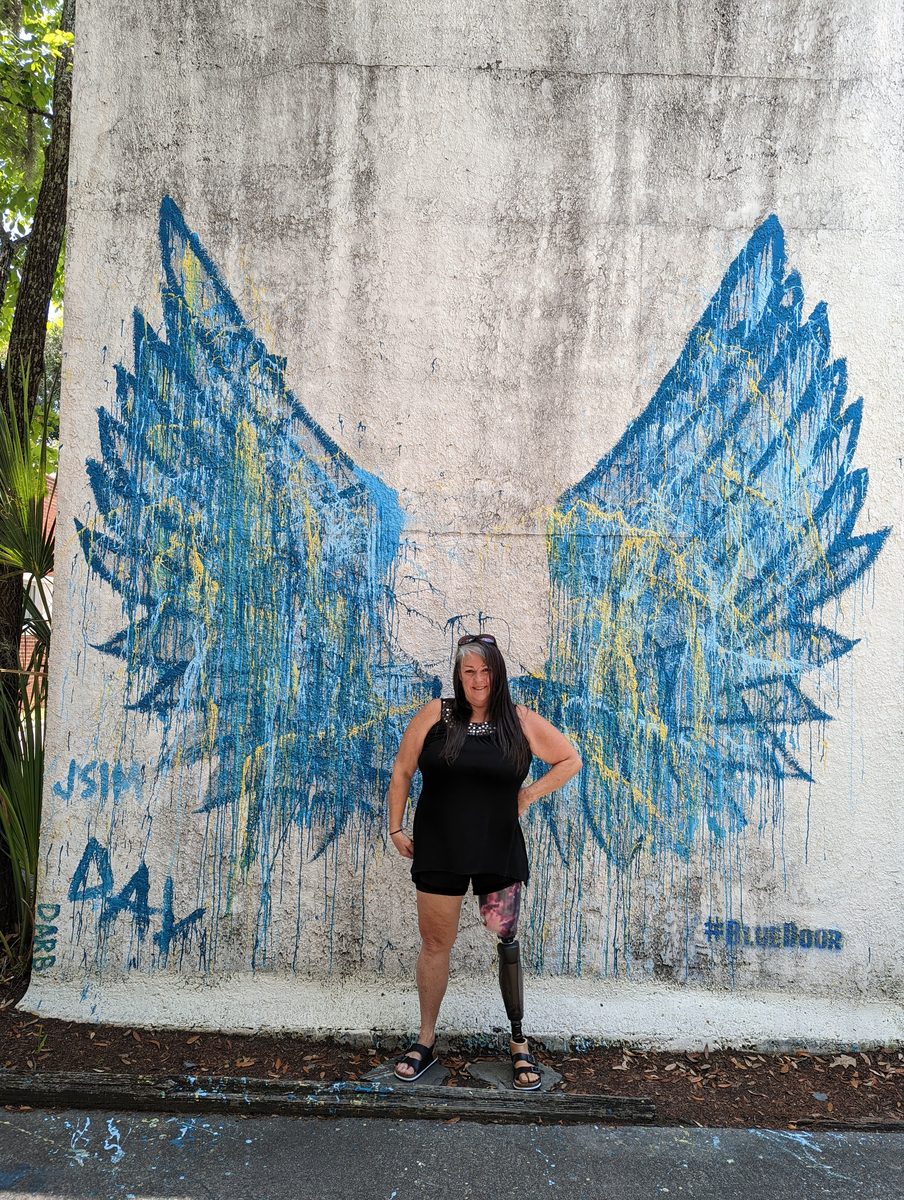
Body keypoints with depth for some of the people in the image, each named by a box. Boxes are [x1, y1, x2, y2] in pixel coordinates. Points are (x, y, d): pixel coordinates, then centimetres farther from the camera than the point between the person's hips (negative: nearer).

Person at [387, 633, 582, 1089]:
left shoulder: (521, 722, -1)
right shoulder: (435, 715, -3)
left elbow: (570, 760, 9)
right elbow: (401, 771, 5)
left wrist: (529, 794, 0)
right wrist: (396, 829, 4)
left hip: (499, 851, 0)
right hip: (438, 851, 0)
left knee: (506, 941, 2)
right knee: (435, 943, 10)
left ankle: (518, 1042, 19)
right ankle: (426, 1040, 26)